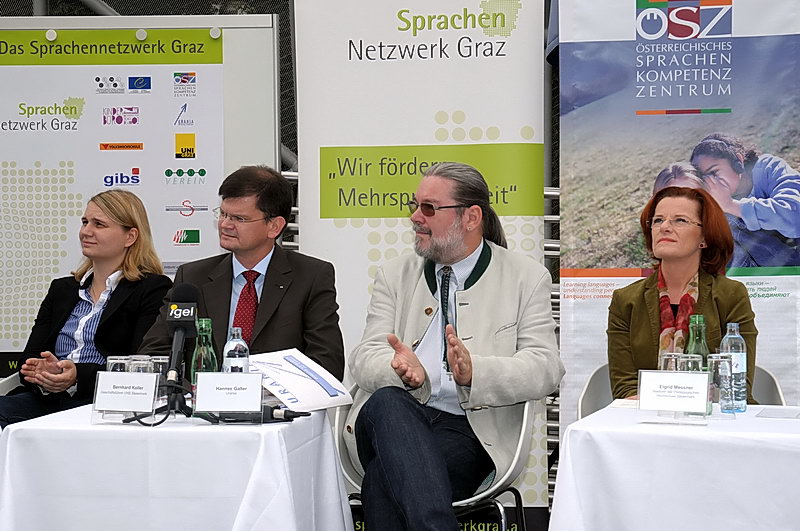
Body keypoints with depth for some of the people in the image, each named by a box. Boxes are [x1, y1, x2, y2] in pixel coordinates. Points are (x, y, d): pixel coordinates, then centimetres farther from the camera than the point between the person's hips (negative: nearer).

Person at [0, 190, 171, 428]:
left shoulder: (153, 290, 6)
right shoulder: (61, 289, 25)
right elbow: (30, 357, 15)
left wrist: (79, 376, -22)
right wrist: (41, 374, -11)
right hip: (47, 398, 5)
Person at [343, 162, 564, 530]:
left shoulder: (526, 278, 10)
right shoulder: (395, 275, 19)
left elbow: (545, 368, -4)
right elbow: (365, 358, 5)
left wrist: (473, 372, -24)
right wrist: (402, 371, -21)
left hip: (470, 429, -3)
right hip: (392, 417, 3)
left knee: (384, 478, -34)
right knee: (386, 402, -36)